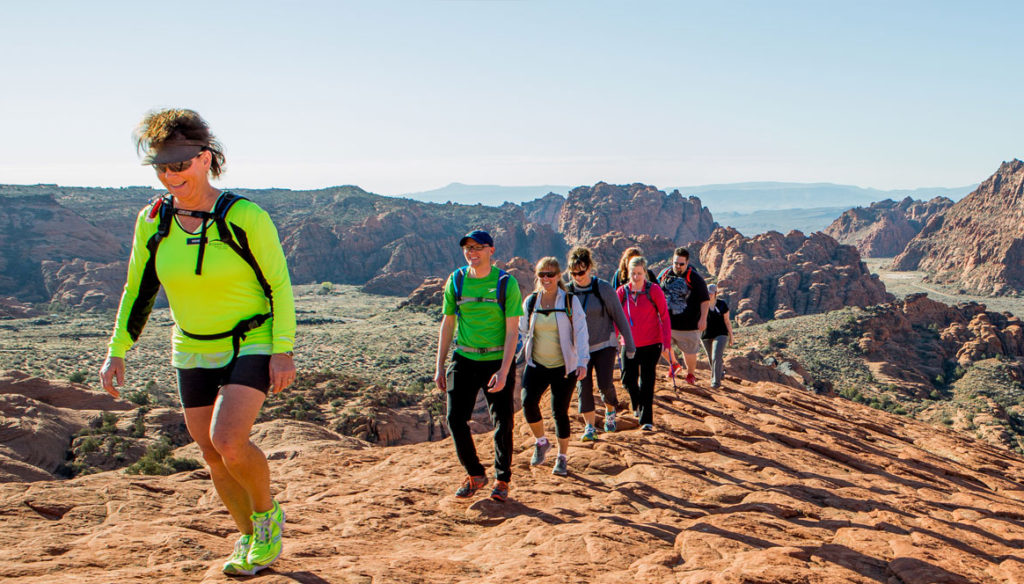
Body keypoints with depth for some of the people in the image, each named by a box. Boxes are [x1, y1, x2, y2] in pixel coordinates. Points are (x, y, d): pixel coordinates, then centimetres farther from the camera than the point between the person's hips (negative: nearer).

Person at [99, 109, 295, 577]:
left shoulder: (246, 217, -17)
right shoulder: (153, 222, -4)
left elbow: (279, 285, -11)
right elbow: (137, 291, 8)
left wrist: (283, 352, -15)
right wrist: (117, 352, 6)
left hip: (252, 345, -5)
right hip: (193, 353, 5)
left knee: (229, 441, -22)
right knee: (211, 453, 10)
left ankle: (268, 515, 8)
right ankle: (250, 538, 32)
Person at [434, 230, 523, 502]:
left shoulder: (506, 283, -7)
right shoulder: (455, 281, 2)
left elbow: (512, 330, -9)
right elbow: (447, 324, 9)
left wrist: (503, 371, -18)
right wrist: (439, 367, 6)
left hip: (497, 360, -3)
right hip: (464, 359, 3)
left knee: (502, 423, 2)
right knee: (456, 419, -2)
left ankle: (502, 480, 22)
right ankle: (475, 475, 18)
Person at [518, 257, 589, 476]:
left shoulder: (570, 301, -5)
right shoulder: (530, 302, 4)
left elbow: (580, 332, -10)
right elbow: (523, 331, 17)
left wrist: (582, 361, -19)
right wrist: (525, 356, 13)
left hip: (564, 367, -2)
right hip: (536, 365, 2)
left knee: (560, 412, 0)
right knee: (528, 401, -18)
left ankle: (562, 457, 20)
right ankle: (541, 441, 8)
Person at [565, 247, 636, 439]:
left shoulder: (603, 288, -9)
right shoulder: (567, 291, -4)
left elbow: (619, 317, -3)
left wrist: (629, 344, 0)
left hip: (604, 344, -2)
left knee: (605, 384, -10)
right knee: (583, 387, -3)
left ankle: (610, 410, 21)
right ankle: (589, 426, 10)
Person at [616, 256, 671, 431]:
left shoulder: (654, 290, -6)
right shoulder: (622, 292, -1)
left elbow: (664, 315, -3)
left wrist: (666, 339, -7)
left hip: (652, 344, -2)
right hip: (630, 344, 2)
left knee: (647, 381, -1)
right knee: (628, 379, 6)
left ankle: (646, 420, 8)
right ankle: (638, 405, 37)